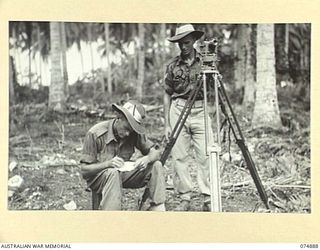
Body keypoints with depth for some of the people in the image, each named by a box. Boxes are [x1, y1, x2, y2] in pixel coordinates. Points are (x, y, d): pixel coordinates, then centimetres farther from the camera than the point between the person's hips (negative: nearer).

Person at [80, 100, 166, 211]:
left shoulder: (134, 133, -9)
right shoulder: (95, 134, -21)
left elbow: (155, 153, -6)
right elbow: (84, 169, -19)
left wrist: (147, 159, -31)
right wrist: (108, 164, -37)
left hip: (122, 174, 5)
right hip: (97, 178, -5)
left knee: (156, 166, -13)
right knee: (113, 173, -39)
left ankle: (158, 209, -13)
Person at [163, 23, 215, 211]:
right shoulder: (173, 65, 7)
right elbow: (167, 95, 10)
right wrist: (167, 124, 5)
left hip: (200, 111, -1)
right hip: (178, 110, 1)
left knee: (206, 156, -5)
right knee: (179, 157, 0)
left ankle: (208, 199, 1)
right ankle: (185, 198, 9)